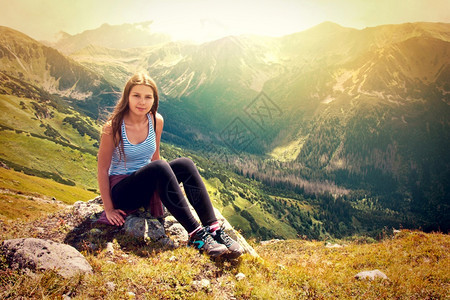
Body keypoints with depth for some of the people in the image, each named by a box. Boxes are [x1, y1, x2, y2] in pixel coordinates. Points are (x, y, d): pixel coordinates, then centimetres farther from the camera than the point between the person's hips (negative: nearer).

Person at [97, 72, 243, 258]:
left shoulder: (156, 121, -4)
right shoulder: (113, 128, -18)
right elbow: (103, 170, -12)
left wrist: (157, 194, 8)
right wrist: (109, 209, -11)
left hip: (146, 190, 5)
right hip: (122, 192, -5)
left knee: (185, 164, -21)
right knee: (159, 167, -33)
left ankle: (213, 228, -27)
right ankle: (196, 234, -33)